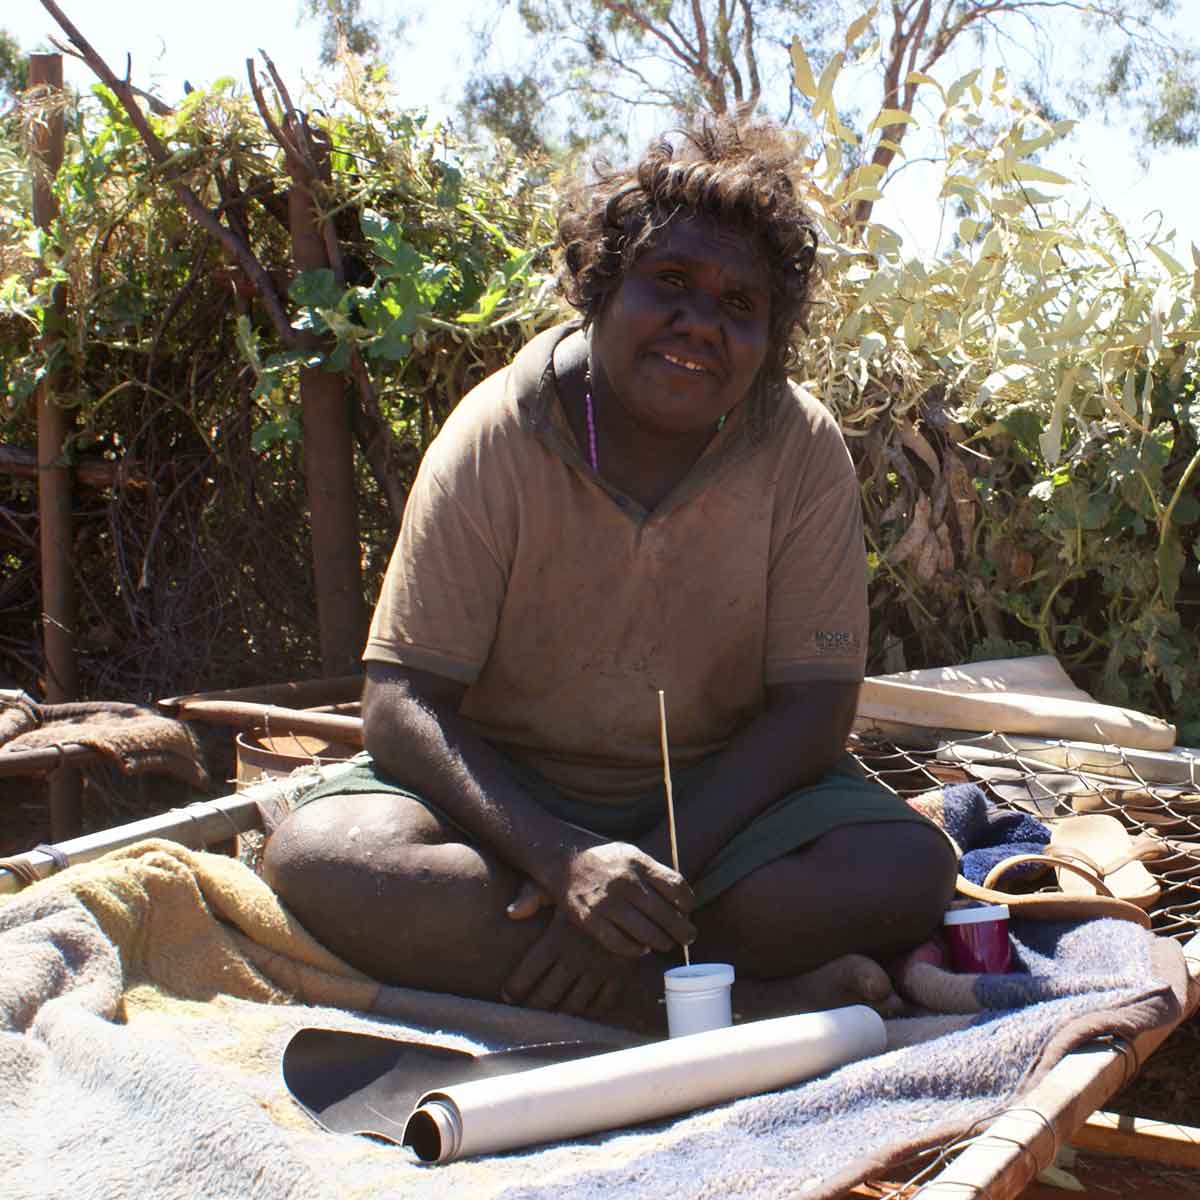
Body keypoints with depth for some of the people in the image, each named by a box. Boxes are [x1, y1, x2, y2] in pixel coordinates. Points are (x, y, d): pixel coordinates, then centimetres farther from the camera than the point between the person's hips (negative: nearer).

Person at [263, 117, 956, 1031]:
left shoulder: (803, 450, -11)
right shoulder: (496, 439, -14)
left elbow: (813, 707, -11)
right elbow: (400, 704, -17)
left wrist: (658, 873, -26)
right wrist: (563, 856, -33)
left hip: (725, 790, 1)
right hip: (508, 790, 0)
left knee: (908, 871, -26)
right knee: (316, 855, -30)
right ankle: (746, 1001, -31)